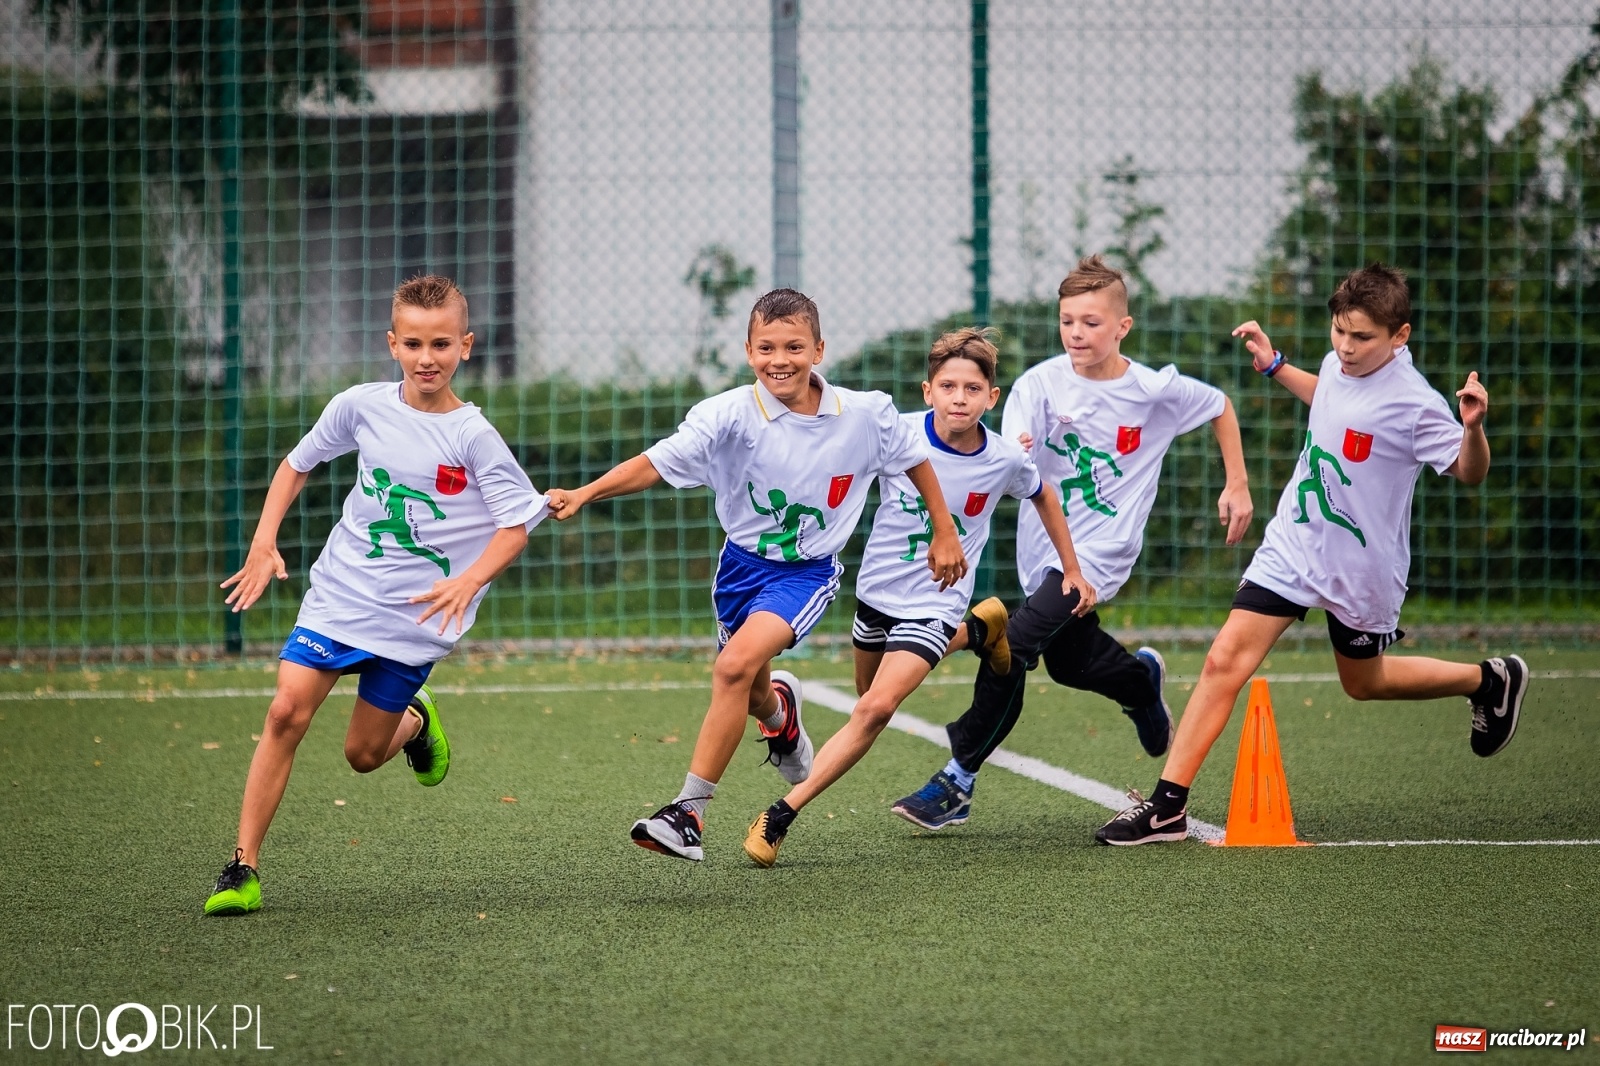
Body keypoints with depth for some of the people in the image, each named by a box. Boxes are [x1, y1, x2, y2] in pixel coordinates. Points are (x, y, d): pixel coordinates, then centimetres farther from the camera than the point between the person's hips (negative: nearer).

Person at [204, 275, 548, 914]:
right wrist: (264, 542, 3)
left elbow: (517, 524, -9)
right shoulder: (362, 406, -1)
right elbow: (298, 464, 14)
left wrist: (469, 580, -24)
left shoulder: (472, 436, -10)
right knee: (287, 712, -15)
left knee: (363, 754, 4)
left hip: (415, 615, -2)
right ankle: (243, 867, -11)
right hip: (338, 594, 2)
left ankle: (415, 722, 41)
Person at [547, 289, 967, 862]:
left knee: (735, 667, -25)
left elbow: (915, 459, 7)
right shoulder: (732, 415, -18)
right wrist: (585, 493, -40)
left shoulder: (864, 415, -12)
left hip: (807, 572, -2)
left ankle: (690, 813, -20)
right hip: (743, 564, 2)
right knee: (750, 694, 19)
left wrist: (945, 533, 14)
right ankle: (779, 708, 61)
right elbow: (657, 462, -26)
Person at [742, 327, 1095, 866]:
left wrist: (1073, 571, 16)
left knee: (875, 710, -22)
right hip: (877, 592, 3)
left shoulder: (1006, 460, -13)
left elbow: (1044, 498, 10)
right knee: (870, 696, 27)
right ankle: (978, 628, 47)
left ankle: (781, 816, -17)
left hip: (934, 605, -3)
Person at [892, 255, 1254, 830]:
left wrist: (1237, 486, 8)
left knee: (1012, 645, -20)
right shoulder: (1041, 384, -9)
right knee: (1069, 660, 20)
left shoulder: (1157, 390, -9)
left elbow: (1220, 406, 10)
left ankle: (958, 781, -13)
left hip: (1099, 551, -4)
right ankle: (1142, 677, 55)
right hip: (1044, 542, 4)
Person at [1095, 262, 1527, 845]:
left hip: (1362, 568, -5)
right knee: (1224, 660, -8)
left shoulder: (1413, 402, -22)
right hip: (1292, 547, 5)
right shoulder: (1339, 365, -2)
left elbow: (1470, 473, -21)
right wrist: (1273, 365, 19)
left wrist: (1473, 426, -40)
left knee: (1363, 683, 18)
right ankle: (1169, 805, -6)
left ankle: (1492, 680, 44)